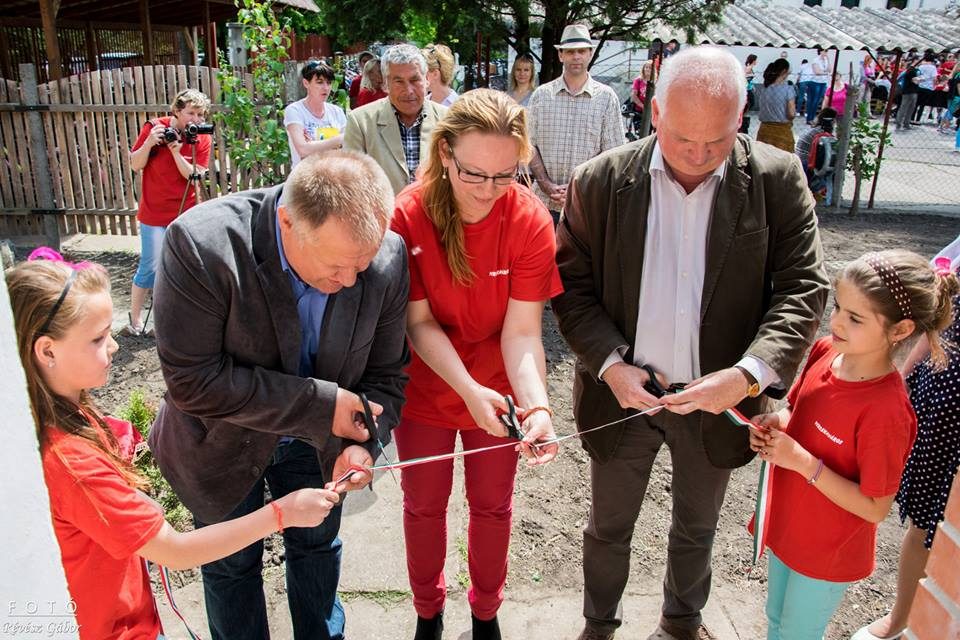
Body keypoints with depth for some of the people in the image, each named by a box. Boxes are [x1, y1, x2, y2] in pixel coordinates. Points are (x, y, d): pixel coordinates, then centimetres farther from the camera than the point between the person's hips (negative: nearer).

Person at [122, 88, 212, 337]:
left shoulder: (203, 139, -2)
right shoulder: (154, 127, -6)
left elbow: (194, 177, -11)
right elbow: (135, 165, -4)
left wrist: (176, 151, -23)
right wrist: (149, 142, -20)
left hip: (186, 214, 2)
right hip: (154, 213, -2)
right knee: (149, 268, 0)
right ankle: (134, 321, 14)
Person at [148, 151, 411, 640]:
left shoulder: (388, 257, -24)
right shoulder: (200, 245, -34)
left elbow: (385, 373, -11)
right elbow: (192, 380, -30)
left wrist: (366, 442, -28)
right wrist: (320, 405, -32)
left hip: (316, 445, 3)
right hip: (223, 443, -2)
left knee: (317, 547, 25)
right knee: (231, 564, 20)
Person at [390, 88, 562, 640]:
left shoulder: (531, 221, -21)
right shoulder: (408, 216, -23)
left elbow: (522, 331, -22)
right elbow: (419, 322, -19)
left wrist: (537, 406, -38)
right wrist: (469, 390, -31)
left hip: (497, 390, 1)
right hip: (426, 388, 0)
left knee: (493, 506, 18)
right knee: (424, 505, 18)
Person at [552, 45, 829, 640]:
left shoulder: (778, 180, -10)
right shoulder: (601, 181, -11)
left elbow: (803, 287, -10)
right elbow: (573, 286, -7)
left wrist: (750, 373, -25)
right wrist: (611, 365, -20)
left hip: (720, 398, 1)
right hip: (624, 392, 0)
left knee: (697, 529, 25)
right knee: (608, 527, 20)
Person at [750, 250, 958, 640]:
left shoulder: (886, 411, -31)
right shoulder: (825, 351, -12)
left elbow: (875, 509, -23)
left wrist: (804, 462, -29)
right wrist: (773, 425, -15)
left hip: (827, 556, -6)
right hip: (786, 526, 6)